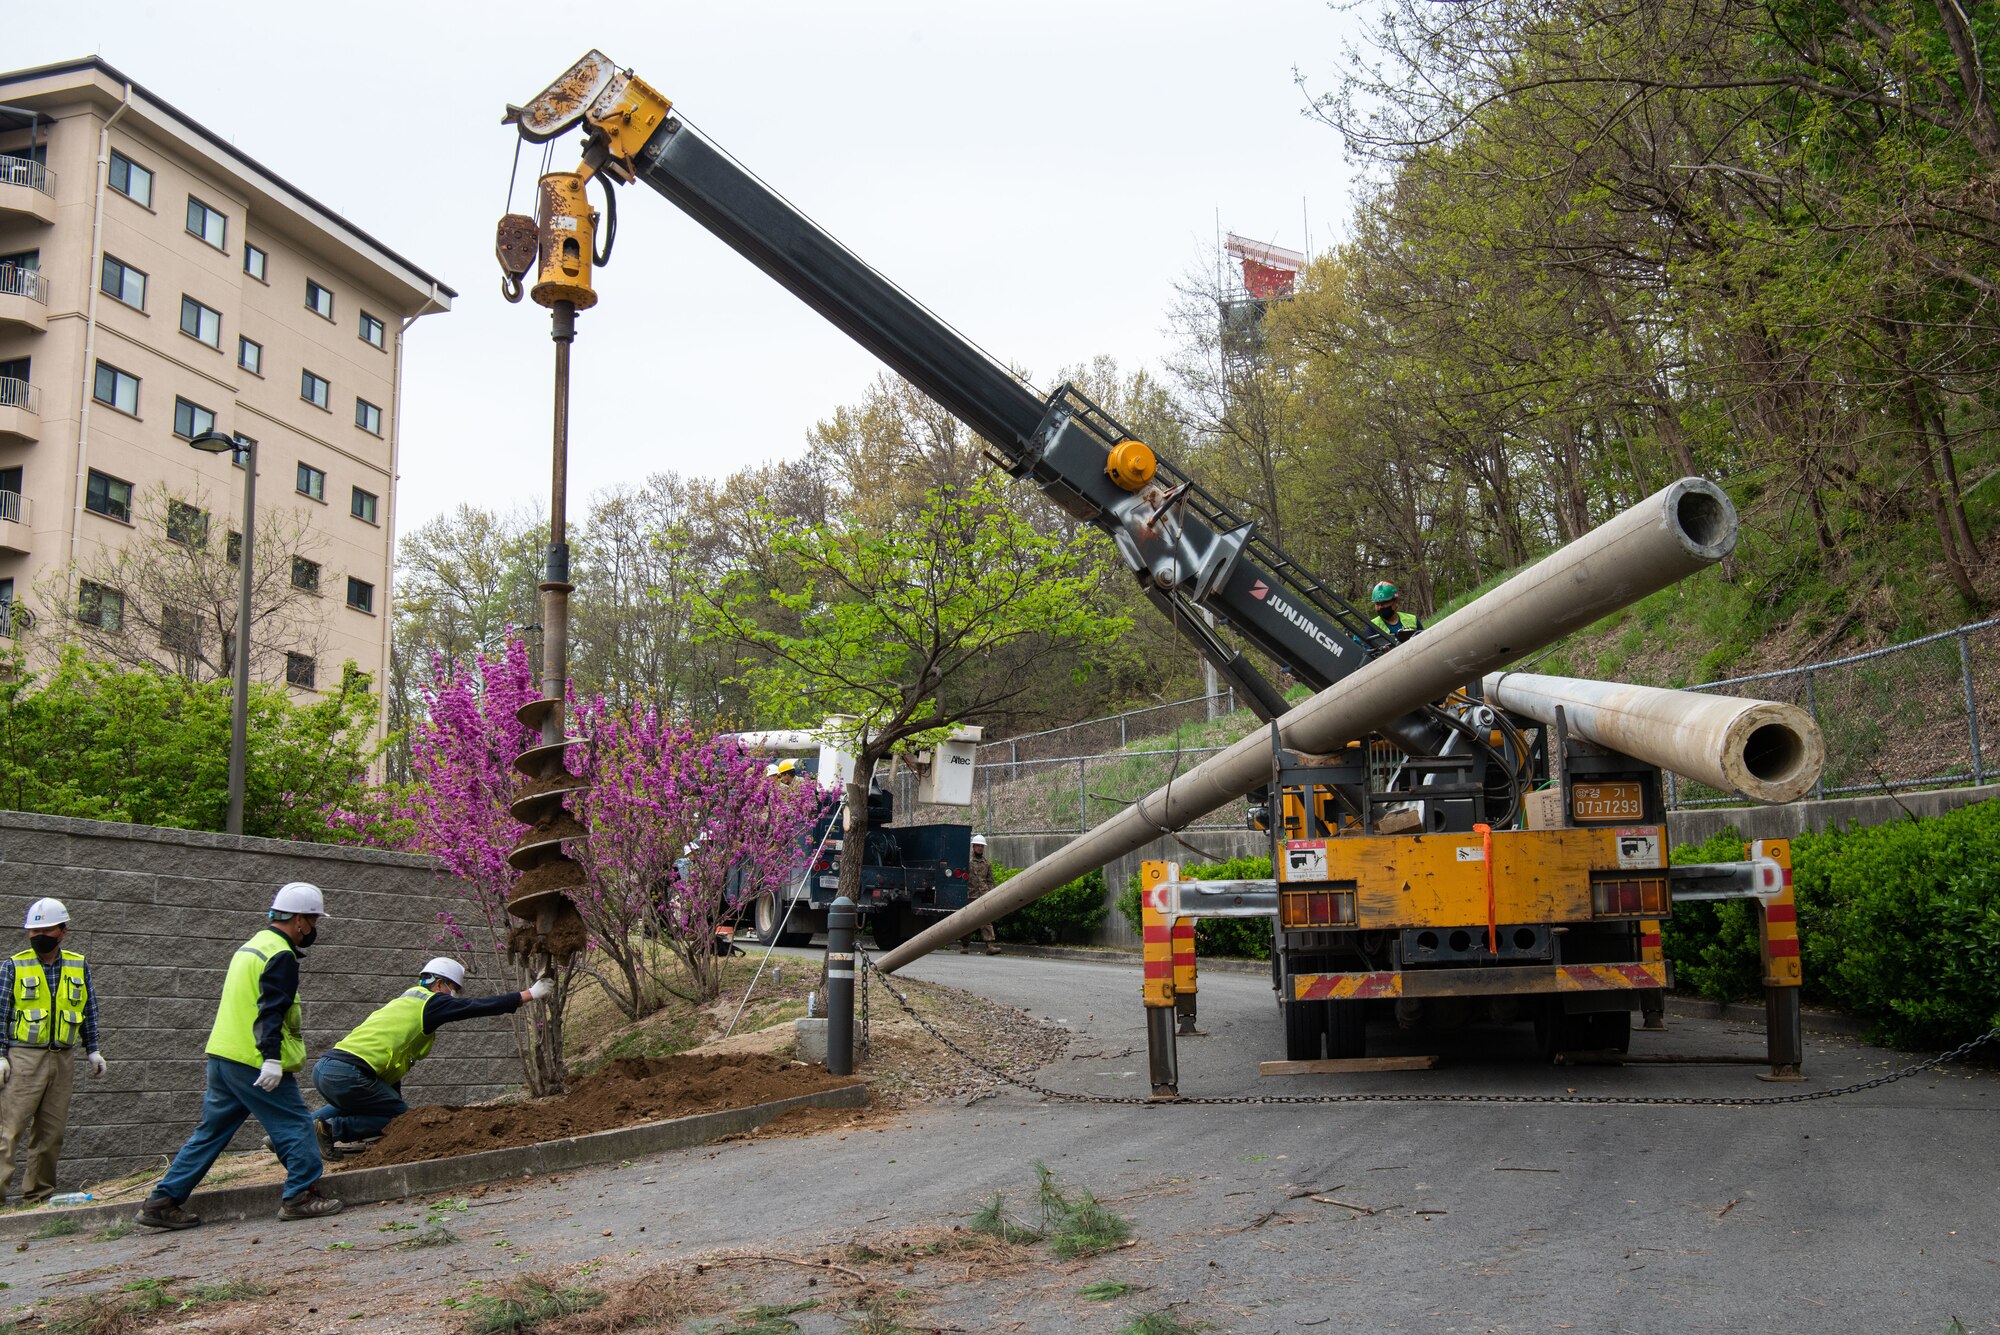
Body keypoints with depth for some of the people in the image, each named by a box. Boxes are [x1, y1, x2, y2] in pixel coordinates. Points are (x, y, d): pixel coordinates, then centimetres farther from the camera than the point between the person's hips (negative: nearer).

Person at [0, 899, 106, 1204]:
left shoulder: (78, 966, 9)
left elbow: (89, 1010, 15)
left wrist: (93, 1050, 13)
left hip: (63, 1059, 4)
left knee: (52, 1132, 8)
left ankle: (38, 1195, 17)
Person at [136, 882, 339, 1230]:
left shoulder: (250, 947, 20)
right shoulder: (280, 956, -11)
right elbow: (271, 1010, -22)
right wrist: (272, 1057, -28)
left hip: (221, 1056, 10)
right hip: (255, 1063, -10)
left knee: (210, 1132, 14)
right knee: (295, 1125, -1)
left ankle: (163, 1201, 15)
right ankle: (301, 1195, -1)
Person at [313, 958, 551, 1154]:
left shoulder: (405, 1003, 27)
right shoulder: (430, 1002, 0)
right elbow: (478, 1006, -3)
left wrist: (397, 1103, 33)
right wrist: (530, 995, 3)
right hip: (348, 1074, -10)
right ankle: (332, 1128, -6)